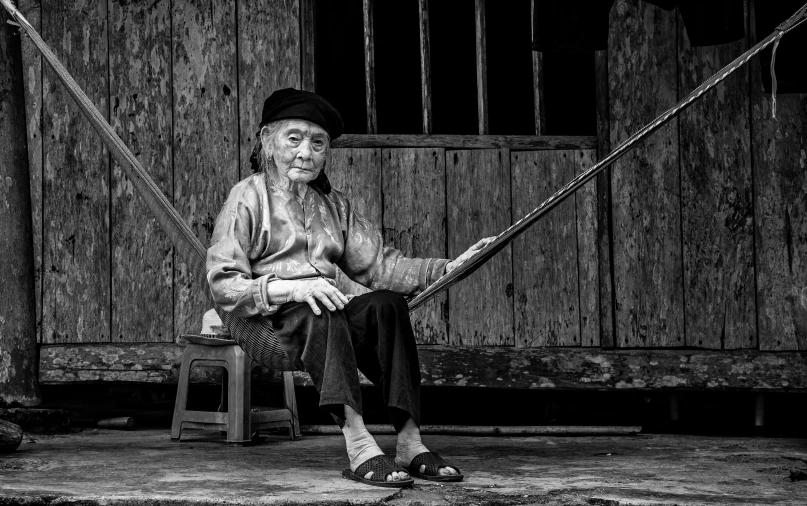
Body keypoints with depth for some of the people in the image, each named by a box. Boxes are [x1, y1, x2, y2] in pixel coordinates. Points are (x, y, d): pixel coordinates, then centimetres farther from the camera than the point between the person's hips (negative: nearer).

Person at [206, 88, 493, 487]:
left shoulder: (333, 204, 24)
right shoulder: (248, 197, 5)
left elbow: (376, 263, 12)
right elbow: (223, 284, -6)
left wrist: (447, 269, -2)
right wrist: (291, 288, -21)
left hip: (328, 319, 5)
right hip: (267, 321, -5)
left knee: (386, 303, -23)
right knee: (318, 314, -36)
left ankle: (409, 442, -32)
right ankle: (358, 445, -50)